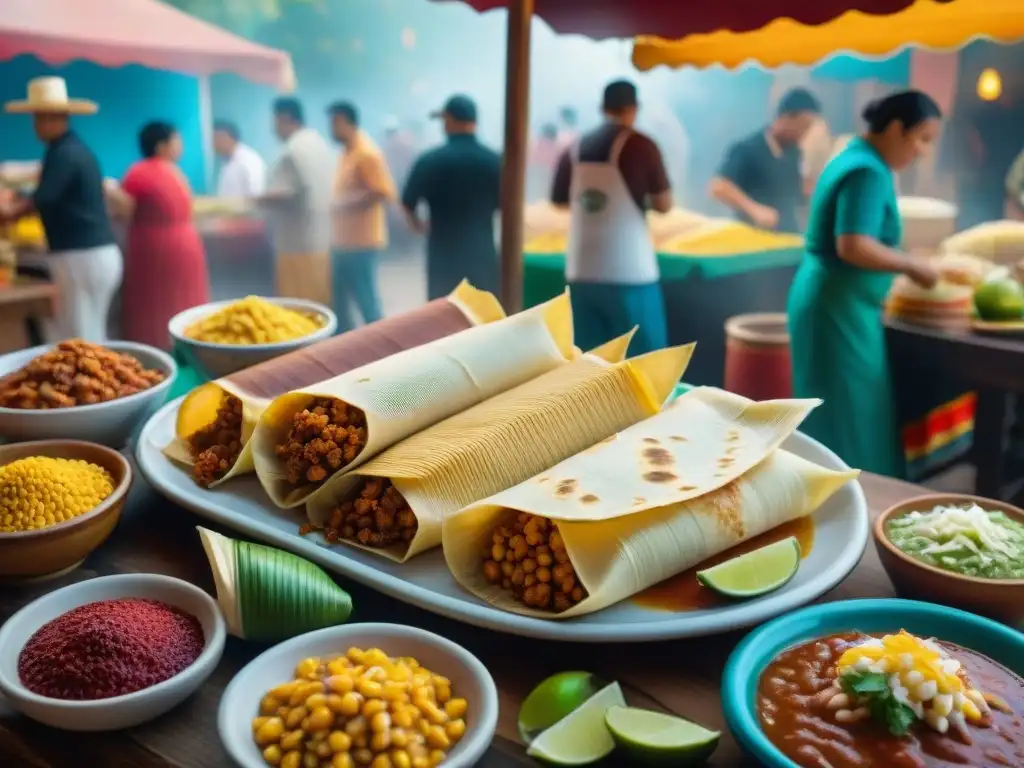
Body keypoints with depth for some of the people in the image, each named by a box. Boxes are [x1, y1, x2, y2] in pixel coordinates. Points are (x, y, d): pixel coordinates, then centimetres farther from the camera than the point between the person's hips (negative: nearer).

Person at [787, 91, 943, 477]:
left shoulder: (855, 157, 14)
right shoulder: (868, 172, -17)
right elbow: (853, 246, -27)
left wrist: (903, 260, 15)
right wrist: (911, 264, -14)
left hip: (832, 301, 10)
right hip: (839, 308, -10)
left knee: (836, 415, 16)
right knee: (850, 419, -2)